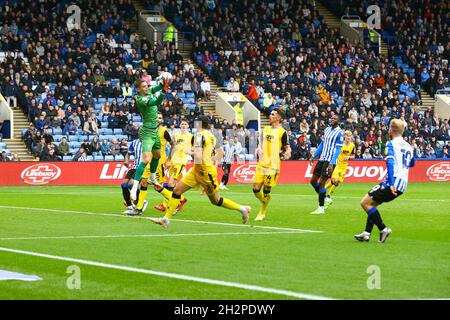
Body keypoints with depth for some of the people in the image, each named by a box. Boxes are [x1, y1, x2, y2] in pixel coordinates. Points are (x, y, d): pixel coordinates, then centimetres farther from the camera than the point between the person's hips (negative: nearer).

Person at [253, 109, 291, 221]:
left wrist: (287, 152, -23)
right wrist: (259, 149, 4)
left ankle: (262, 213, 12)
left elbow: (286, 147, -1)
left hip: (273, 165, -6)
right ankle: (265, 203, 29)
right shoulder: (265, 129, 13)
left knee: (266, 190, -3)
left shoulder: (282, 132, -4)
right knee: (256, 189, 1)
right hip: (262, 164, 6)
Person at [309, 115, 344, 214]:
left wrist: (331, 164, -21)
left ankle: (321, 208, -4)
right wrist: (314, 156, 17)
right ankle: (325, 198, 24)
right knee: (313, 181, 8)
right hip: (322, 159, 8)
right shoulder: (327, 129, 13)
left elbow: (338, 150, -14)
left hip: (330, 161, -8)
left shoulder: (339, 133, -10)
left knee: (322, 182, -10)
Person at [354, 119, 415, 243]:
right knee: (372, 204, 20)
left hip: (393, 183, -8)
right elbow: (411, 164, 32)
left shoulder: (391, 144, -8)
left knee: (365, 202, -2)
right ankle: (367, 233, 15)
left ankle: (383, 229, -6)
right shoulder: (408, 146, 15)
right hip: (402, 186, 8)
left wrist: (391, 184, -32)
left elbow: (390, 163, -22)